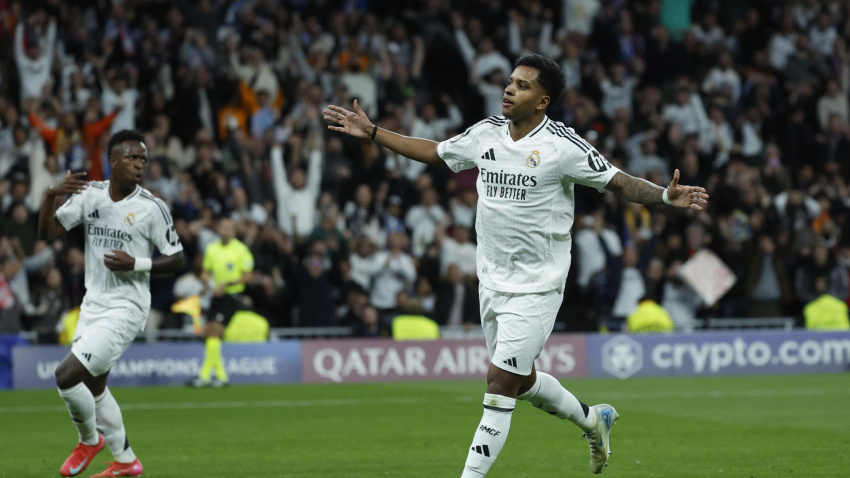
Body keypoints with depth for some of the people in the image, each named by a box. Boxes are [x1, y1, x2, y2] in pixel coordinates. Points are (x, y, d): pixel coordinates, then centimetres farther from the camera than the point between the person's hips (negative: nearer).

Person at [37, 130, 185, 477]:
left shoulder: (151, 207, -11)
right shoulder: (90, 194, 2)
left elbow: (177, 260, -6)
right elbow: (48, 233, 0)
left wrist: (136, 264, -21)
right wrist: (51, 196, -17)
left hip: (126, 308, -7)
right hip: (93, 303, 7)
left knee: (67, 374, -15)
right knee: (94, 387, 16)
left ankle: (89, 440, 11)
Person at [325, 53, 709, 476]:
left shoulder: (562, 145, -14)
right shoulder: (486, 133, 3)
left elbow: (621, 183, -14)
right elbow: (433, 153, 18)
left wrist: (666, 196, -31)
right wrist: (371, 132, 17)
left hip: (536, 287, -7)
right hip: (492, 280, 7)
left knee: (500, 382, -11)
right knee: (521, 381, 19)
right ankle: (592, 420, 44)